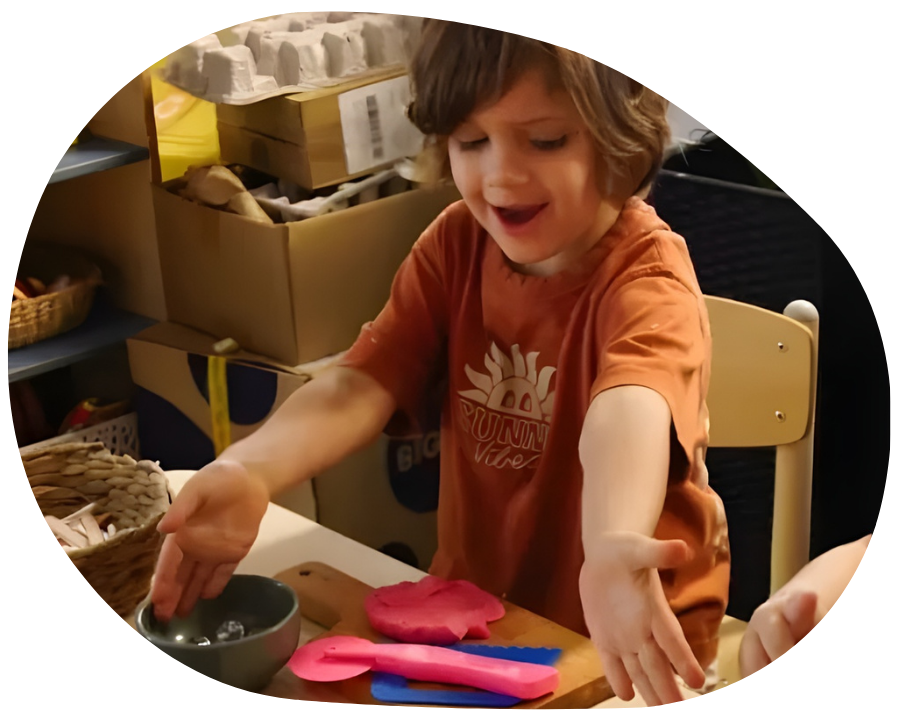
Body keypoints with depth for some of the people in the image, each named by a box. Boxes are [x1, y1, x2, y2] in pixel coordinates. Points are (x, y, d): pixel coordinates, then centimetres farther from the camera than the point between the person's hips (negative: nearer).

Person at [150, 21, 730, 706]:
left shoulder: (648, 276, -20)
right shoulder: (456, 245, -3)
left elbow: (627, 413, -42)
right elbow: (362, 384, -14)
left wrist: (612, 547, -64)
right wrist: (249, 471, -36)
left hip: (624, 633, -5)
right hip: (471, 596, 5)